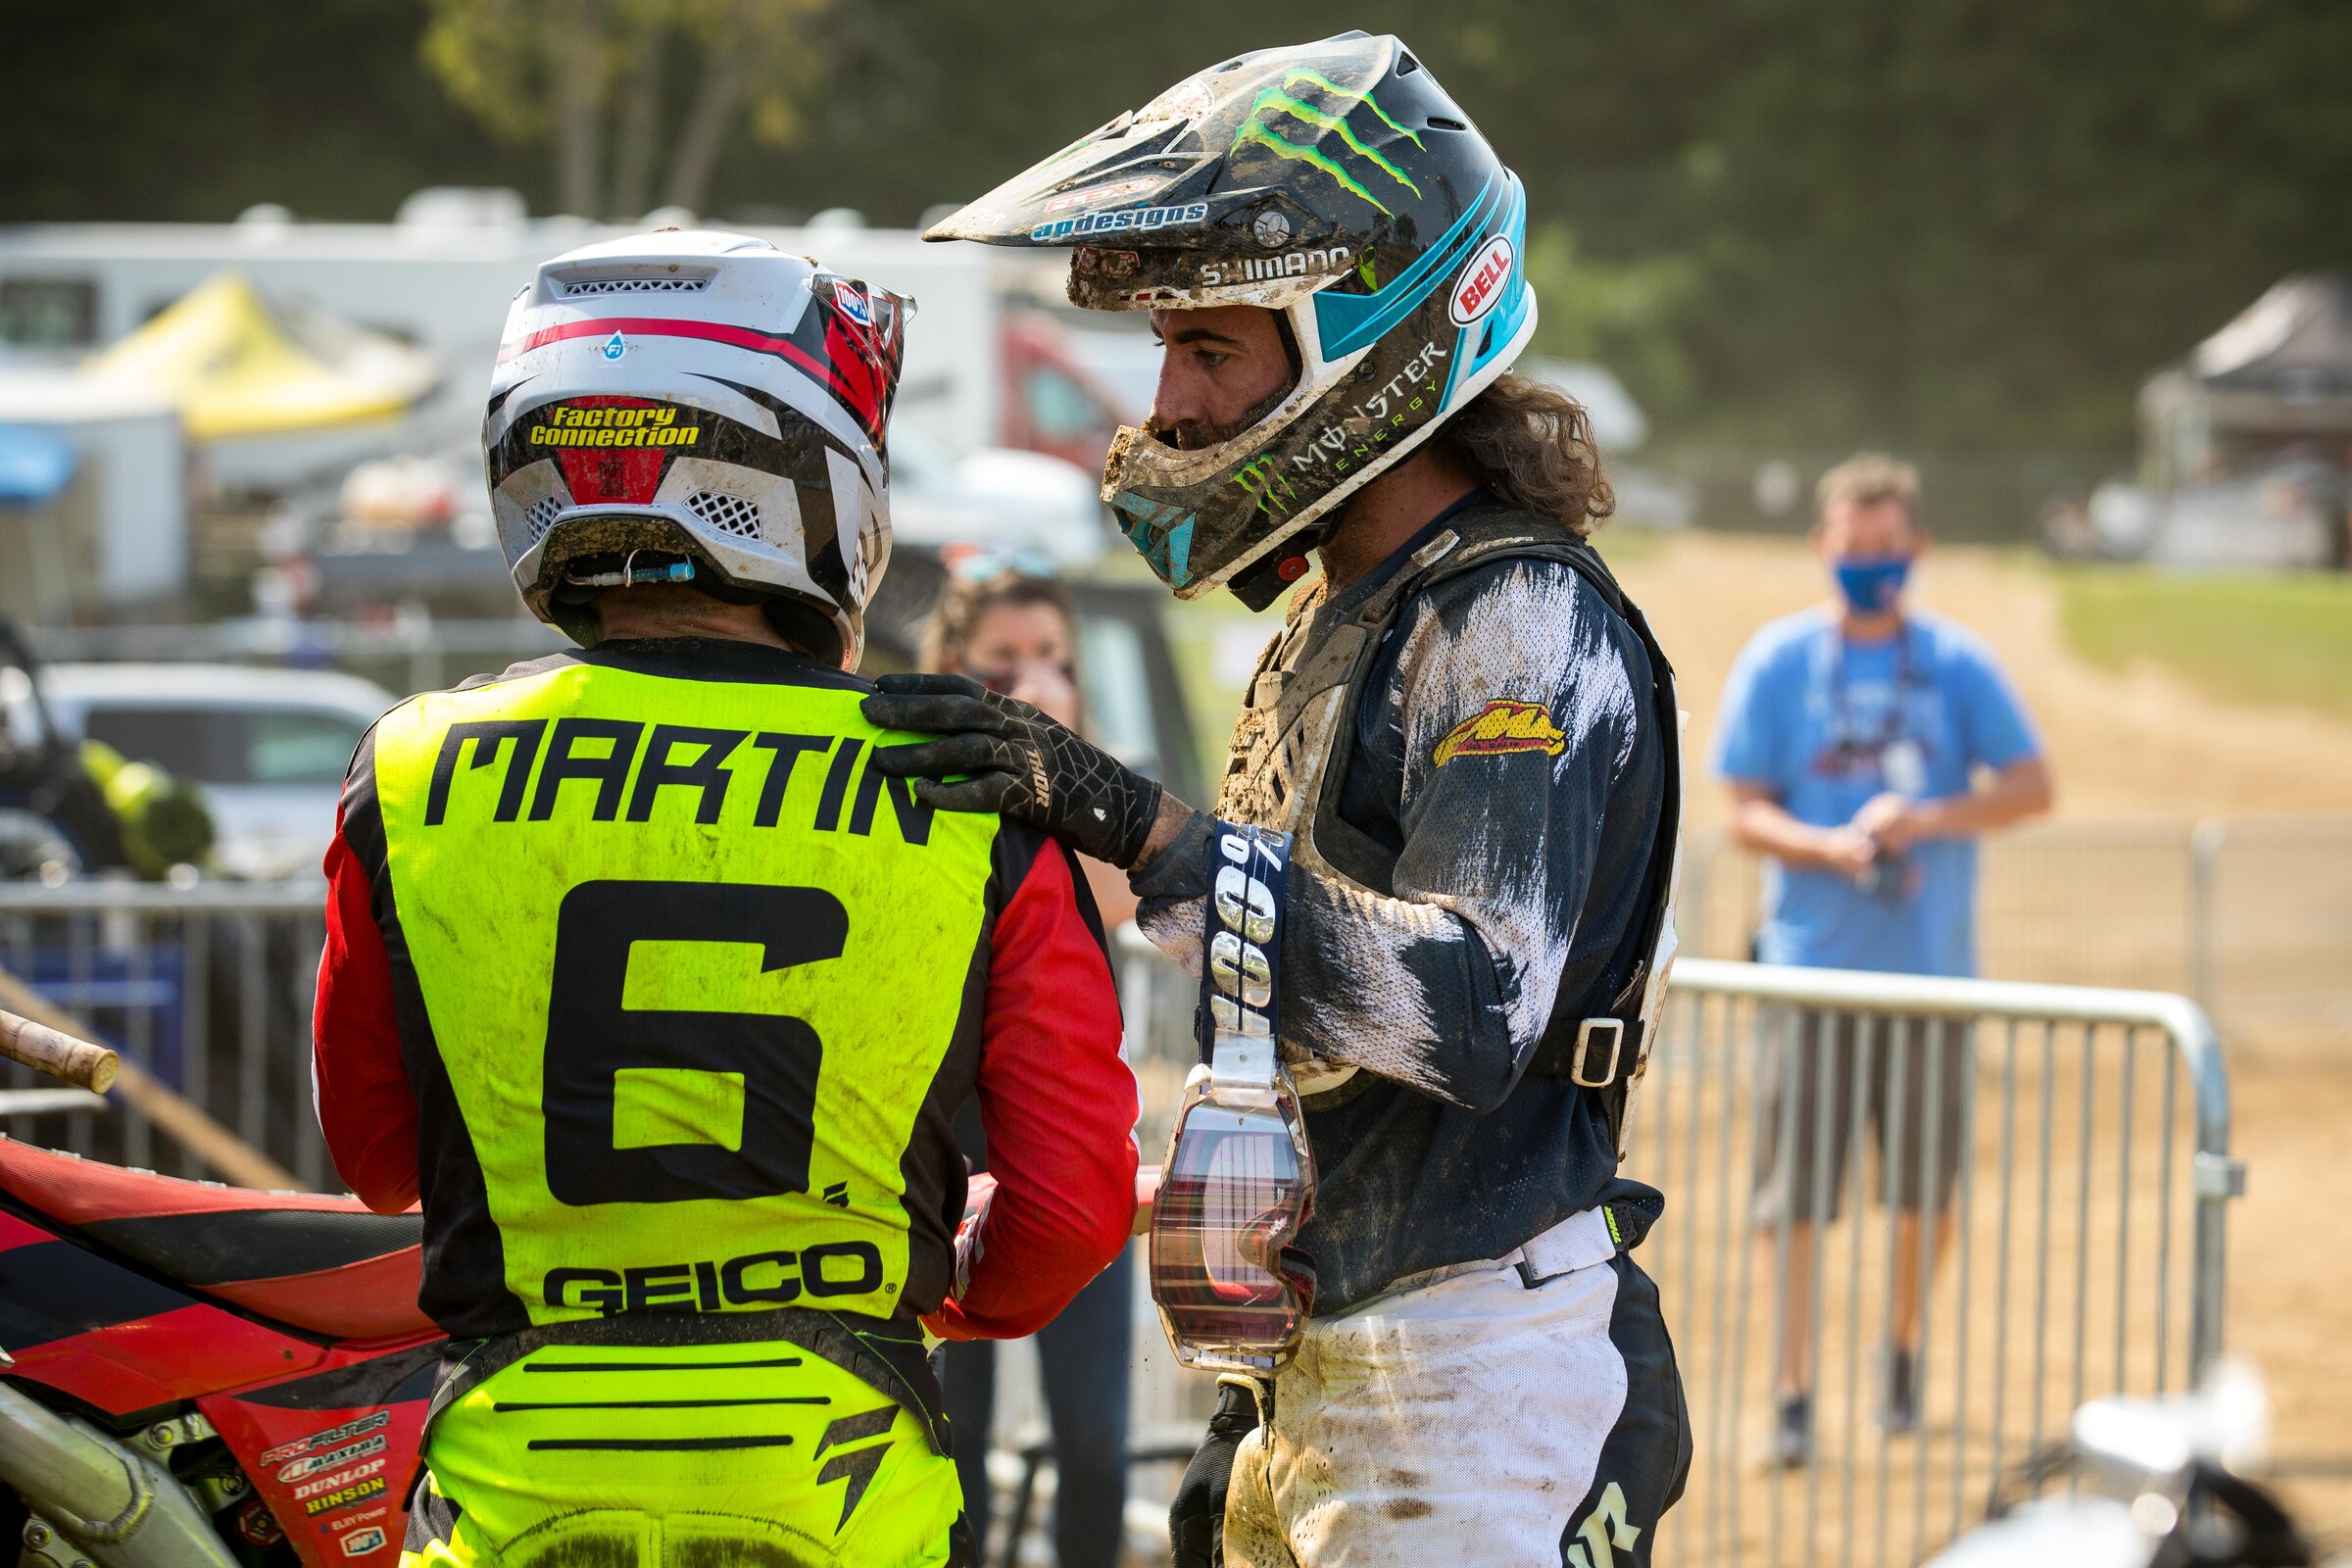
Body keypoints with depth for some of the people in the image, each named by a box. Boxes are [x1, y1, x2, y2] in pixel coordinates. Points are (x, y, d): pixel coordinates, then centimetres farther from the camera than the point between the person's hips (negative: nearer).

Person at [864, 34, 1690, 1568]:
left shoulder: (1527, 629, -13)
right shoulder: (1329, 624, 16)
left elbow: (1468, 1006, -28)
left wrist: (1138, 825, -28)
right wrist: (1257, 1409, 20)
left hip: (1483, 1407, -9)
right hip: (1321, 1387, 9)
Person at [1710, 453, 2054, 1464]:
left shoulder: (1958, 663, 4)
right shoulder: (1777, 661, 2)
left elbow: (2031, 786, 1)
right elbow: (1746, 813, -1)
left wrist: (1926, 820, -15)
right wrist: (1831, 847, -20)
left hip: (1932, 966, 2)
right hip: (1812, 964, -1)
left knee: (1927, 1186, 9)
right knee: (1794, 1189, -7)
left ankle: (1903, 1351, 32)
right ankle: (1794, 1396, -3)